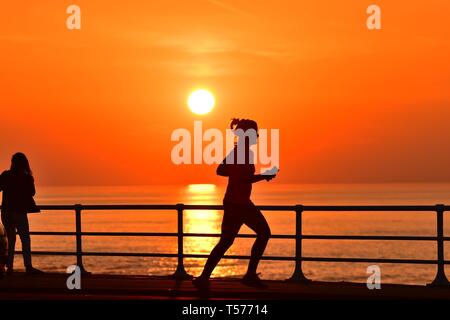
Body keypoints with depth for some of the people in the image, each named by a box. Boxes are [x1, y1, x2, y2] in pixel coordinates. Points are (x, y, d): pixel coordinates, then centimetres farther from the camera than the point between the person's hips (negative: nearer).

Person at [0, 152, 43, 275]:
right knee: (25, 239, 0)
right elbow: (32, 193, 4)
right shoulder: (27, 178, -7)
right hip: (19, 212, -3)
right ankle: (28, 267, -7)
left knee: (11, 239, 13)